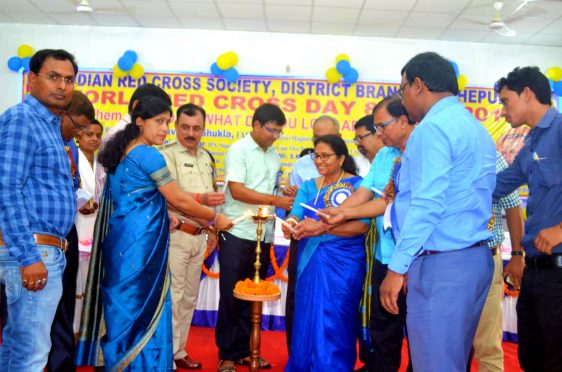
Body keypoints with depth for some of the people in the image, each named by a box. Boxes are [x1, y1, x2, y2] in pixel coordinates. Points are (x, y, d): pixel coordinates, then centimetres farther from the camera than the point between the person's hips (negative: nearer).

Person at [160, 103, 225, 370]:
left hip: (199, 237, 7)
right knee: (172, 297, -4)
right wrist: (200, 198, -37)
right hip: (175, 236, -7)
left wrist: (212, 229, 17)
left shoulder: (207, 158, 14)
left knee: (189, 297, 14)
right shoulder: (167, 155, -10)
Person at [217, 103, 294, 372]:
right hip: (237, 234, -6)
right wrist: (275, 200, -18)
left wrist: (288, 195, -2)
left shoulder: (274, 155, 13)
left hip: (264, 236, 6)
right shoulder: (238, 150, -6)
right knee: (232, 296, 4)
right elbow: (237, 190, -15)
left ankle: (244, 350, 26)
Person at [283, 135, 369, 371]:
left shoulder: (357, 185, -6)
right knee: (305, 320, 11)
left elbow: (362, 225, -18)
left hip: (342, 263, -5)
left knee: (333, 324, 1)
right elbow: (294, 216, 0)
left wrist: (322, 227, -29)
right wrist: (291, 225, -24)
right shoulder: (308, 186, 11)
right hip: (310, 261, 5)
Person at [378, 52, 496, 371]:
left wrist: (397, 268, -17)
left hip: (442, 263, -10)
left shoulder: (433, 127, -12)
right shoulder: (477, 128, 17)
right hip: (475, 257, 10)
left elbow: (427, 205, -20)